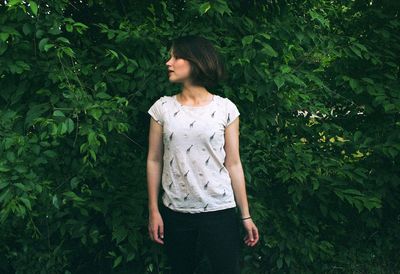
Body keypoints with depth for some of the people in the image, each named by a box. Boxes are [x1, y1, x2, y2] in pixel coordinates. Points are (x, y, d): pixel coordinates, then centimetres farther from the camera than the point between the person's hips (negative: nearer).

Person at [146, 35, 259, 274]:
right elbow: (154, 161, 4)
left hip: (220, 211, -1)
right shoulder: (163, 107, 2)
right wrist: (154, 211, 1)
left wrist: (246, 216, 0)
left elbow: (233, 164, 0)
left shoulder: (225, 109, -1)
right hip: (175, 213, 2)